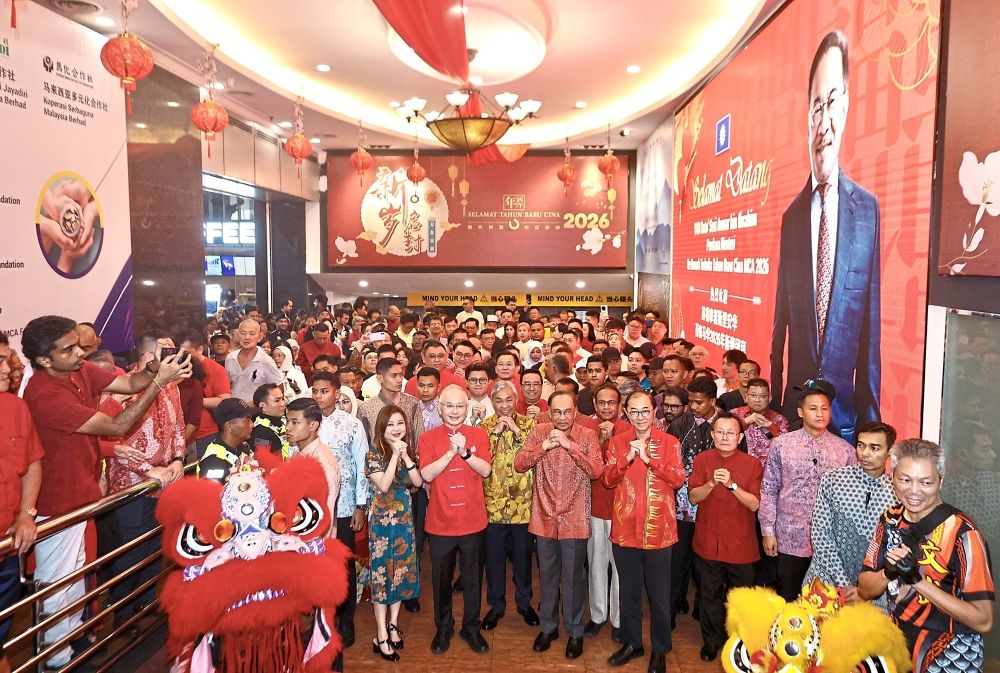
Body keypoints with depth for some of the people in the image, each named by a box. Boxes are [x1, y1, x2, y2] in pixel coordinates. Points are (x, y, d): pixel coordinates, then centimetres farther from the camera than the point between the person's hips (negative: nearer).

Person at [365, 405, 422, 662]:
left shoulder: (408, 451, 3)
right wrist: (395, 454, -23)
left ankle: (393, 624, 28)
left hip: (404, 520, 5)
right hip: (382, 521, -5)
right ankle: (381, 636, 9)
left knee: (401, 570, 11)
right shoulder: (374, 454, -11)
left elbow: (418, 482, -8)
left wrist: (405, 456, -18)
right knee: (382, 572, 1)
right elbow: (383, 485, -22)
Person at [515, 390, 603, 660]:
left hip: (574, 520, -2)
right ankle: (548, 626, 35)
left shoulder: (588, 435, -7)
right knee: (547, 576, 17)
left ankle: (575, 631, 28)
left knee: (573, 578, 10)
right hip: (544, 518, 2)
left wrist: (568, 444, -24)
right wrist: (544, 446, -20)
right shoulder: (539, 432, -2)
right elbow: (519, 464, -8)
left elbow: (596, 471, -20)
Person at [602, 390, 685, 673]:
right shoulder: (617, 442, 3)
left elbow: (679, 479, -12)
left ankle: (659, 649, 27)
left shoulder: (669, 442, -2)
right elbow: (608, 480, -2)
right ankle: (632, 643, 33)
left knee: (659, 594, 10)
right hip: (624, 528, 2)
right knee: (629, 591, 16)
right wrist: (628, 458, -17)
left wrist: (649, 458, -20)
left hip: (658, 529, -2)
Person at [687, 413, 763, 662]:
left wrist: (732, 484, -25)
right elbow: (693, 497, -4)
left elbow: (754, 504, -11)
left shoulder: (752, 464, -5)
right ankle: (711, 641, 32)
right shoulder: (702, 460, -1)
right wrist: (711, 483, -22)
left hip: (740, 544, -1)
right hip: (708, 541, 1)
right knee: (710, 595, 13)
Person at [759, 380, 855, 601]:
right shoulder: (781, 445, -2)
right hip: (789, 540, -1)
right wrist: (768, 531, -2)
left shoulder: (845, 450, 1)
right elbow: (768, 490, 1)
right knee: (788, 601, 10)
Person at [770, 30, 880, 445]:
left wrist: (871, 417, -1)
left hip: (845, 410, -2)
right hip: (794, 408, 2)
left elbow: (872, 326, -4)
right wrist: (773, 405, 6)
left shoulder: (868, 209, -5)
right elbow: (780, 322, 6)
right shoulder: (791, 215, 3)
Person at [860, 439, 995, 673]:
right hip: (896, 644, 5)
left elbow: (983, 621, -20)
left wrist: (918, 580, -28)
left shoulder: (962, 533, -20)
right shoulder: (890, 519, -5)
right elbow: (864, 591, 0)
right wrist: (888, 573, -20)